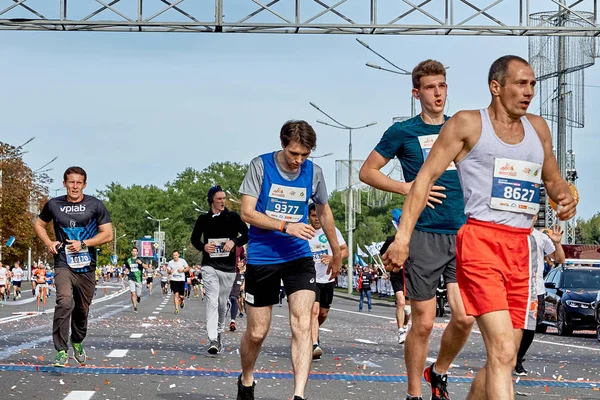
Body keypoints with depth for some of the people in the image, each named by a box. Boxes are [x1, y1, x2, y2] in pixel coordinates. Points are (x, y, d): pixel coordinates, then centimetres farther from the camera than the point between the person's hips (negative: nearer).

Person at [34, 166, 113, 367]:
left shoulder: (95, 205, -1)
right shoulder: (54, 205, 2)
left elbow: (107, 234, -2)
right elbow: (39, 225, 18)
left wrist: (83, 244, -13)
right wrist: (48, 243, 0)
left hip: (87, 267, 1)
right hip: (63, 264, -1)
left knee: (82, 308, 14)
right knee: (64, 301, -24)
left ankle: (77, 341, 42)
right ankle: (61, 351, -22)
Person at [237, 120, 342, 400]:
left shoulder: (313, 172, 1)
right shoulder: (260, 166, -9)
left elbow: (323, 211, 18)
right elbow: (247, 212, -14)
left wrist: (336, 252, 26)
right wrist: (286, 226, -25)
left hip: (299, 256, 2)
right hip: (261, 257, -2)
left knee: (302, 325, -16)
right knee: (257, 332, 6)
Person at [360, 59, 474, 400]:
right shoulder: (403, 132, 2)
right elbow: (367, 171, 7)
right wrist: (406, 188, -7)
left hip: (462, 233, 3)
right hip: (424, 235, -3)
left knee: (465, 317, -3)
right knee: (424, 321, -2)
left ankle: (439, 372, 24)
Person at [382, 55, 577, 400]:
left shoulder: (538, 128, 17)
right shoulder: (468, 124, 1)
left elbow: (553, 179, 28)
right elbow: (426, 177, -1)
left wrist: (566, 196, 3)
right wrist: (403, 236, -10)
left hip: (520, 250, 6)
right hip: (481, 242, -6)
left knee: (504, 357, 8)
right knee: (502, 351, -19)